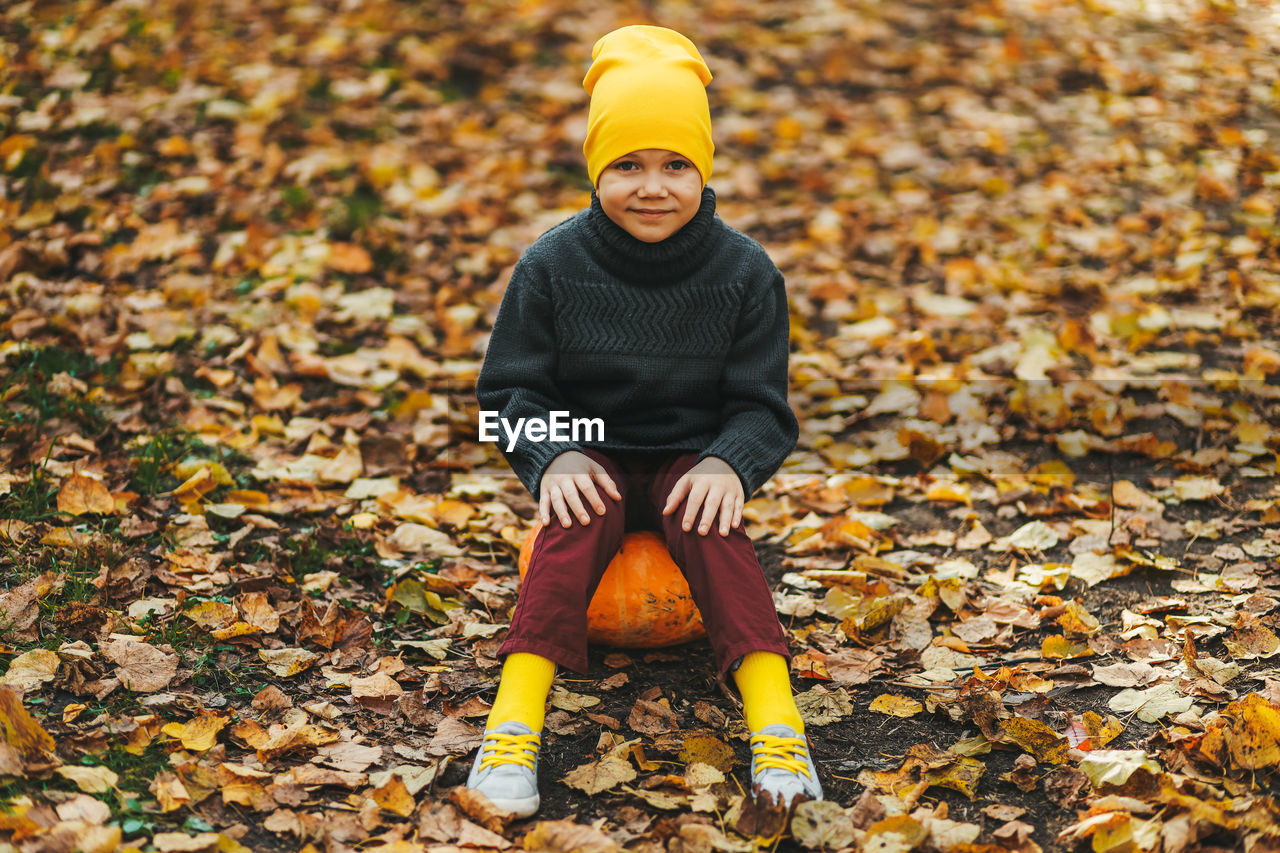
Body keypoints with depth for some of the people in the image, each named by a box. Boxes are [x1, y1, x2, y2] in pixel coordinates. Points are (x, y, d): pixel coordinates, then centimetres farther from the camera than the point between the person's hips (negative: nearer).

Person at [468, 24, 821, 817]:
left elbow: (762, 405, -2)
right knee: (577, 522, -32)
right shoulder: (553, 266, -7)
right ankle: (516, 719, -41)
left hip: (692, 459, 0)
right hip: (594, 459, 0)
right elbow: (511, 388, -1)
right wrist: (553, 457, -20)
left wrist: (729, 462, -23)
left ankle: (774, 715, -41)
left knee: (716, 526, -31)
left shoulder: (744, 272, -7)